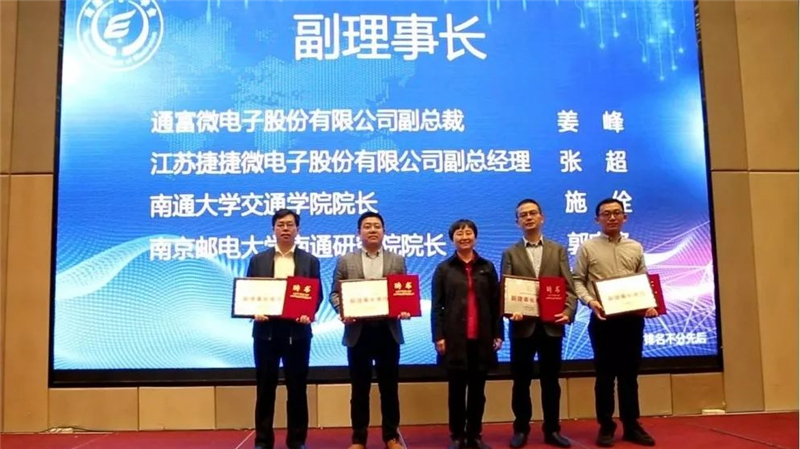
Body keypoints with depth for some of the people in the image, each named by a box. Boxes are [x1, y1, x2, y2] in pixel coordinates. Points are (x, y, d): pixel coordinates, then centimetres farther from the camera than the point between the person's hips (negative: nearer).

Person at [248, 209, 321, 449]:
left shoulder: (310, 261, 6)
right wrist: (255, 312, -12)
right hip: (266, 330, 1)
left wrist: (309, 314, -15)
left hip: (297, 330, 0)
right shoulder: (258, 260, 8)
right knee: (265, 388, 6)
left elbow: (317, 295, 3)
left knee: (297, 388, 5)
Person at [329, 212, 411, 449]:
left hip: (388, 331, 1)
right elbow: (335, 293, 4)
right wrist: (343, 311, -15)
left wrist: (404, 310, -12)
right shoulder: (345, 261, 6)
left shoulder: (398, 261, 9)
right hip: (358, 332, -1)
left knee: (389, 387, 8)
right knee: (359, 389, 7)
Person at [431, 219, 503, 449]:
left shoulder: (487, 267, 8)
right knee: (456, 390, 5)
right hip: (455, 338, -2)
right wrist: (438, 336, -8)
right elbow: (436, 306, 0)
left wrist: (498, 333, 2)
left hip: (481, 338, 2)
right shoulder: (444, 269, 3)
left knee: (477, 390, 9)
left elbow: (496, 303, 7)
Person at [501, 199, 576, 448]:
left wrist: (568, 311, -14)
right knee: (521, 381, 7)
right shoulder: (510, 253, 6)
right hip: (523, 325, -1)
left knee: (551, 380, 10)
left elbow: (568, 287, 2)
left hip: (551, 325, 1)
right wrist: (511, 311, -19)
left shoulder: (558, 250, 9)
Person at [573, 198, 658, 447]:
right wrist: (590, 301, -17)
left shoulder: (636, 248, 11)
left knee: (630, 373, 10)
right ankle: (606, 426, 14)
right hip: (603, 319, -3)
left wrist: (649, 305, -4)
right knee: (605, 374, 5)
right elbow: (577, 281, 0)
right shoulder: (588, 247, 2)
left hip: (633, 318, 3)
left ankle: (631, 426, 20)